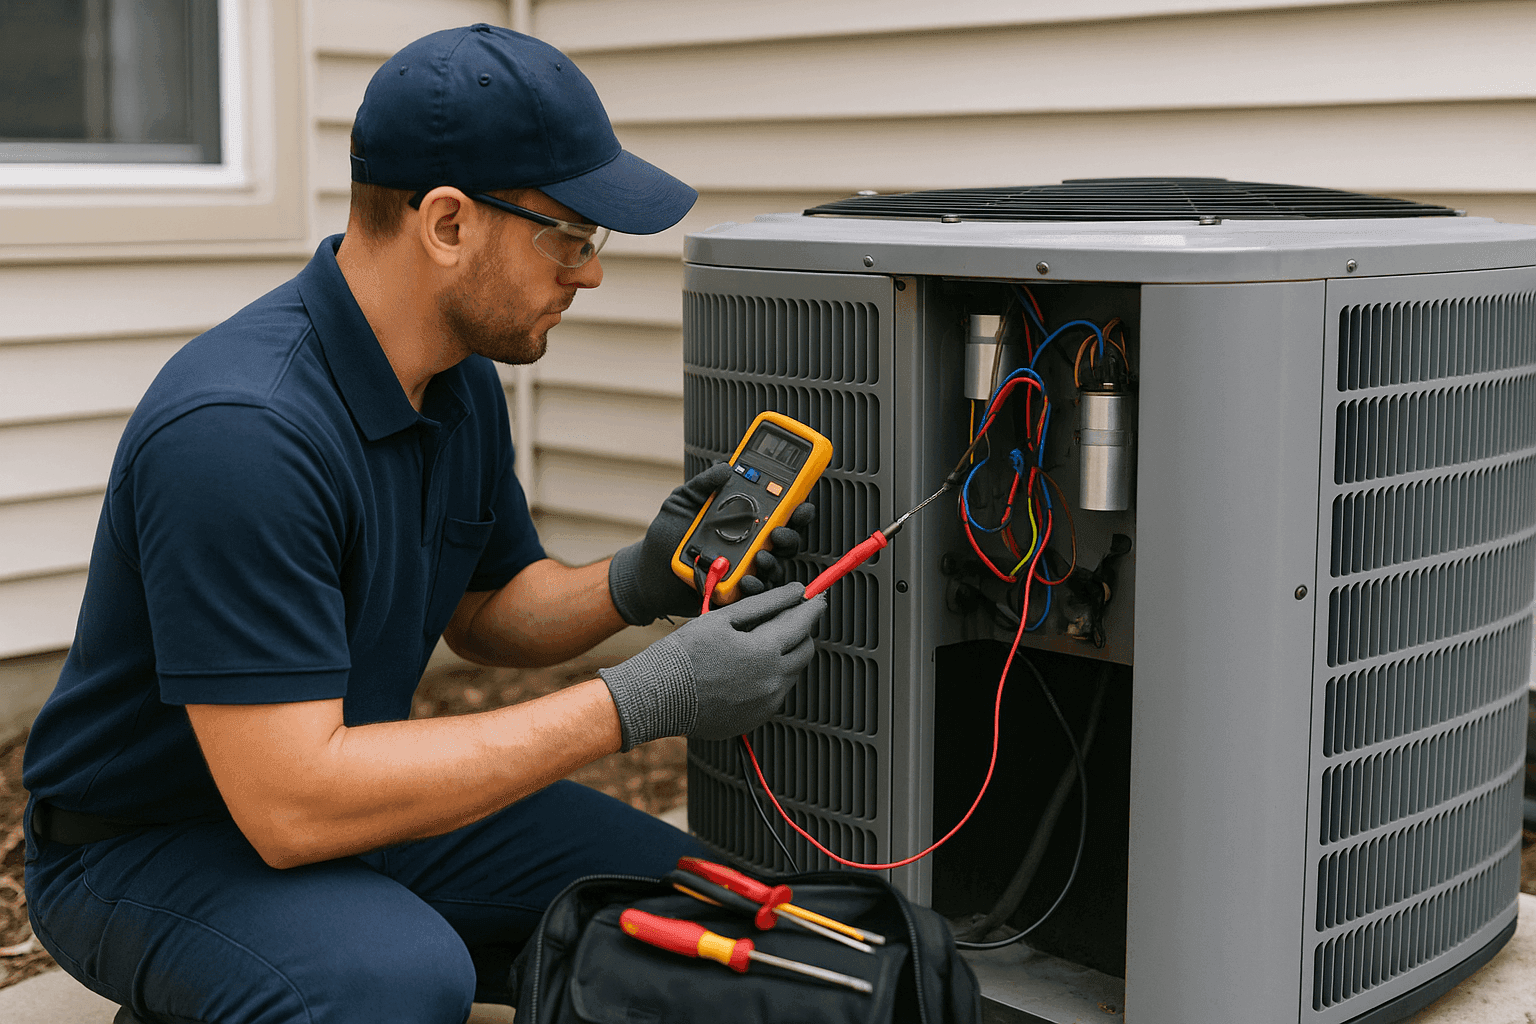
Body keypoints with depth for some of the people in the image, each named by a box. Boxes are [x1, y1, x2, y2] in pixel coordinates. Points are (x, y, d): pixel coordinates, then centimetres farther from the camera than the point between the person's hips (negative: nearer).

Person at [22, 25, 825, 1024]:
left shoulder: (461, 379, -1)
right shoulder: (238, 430, -31)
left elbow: (486, 609, 13)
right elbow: (292, 802, -33)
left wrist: (635, 584, -10)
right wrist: (637, 701, -31)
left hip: (359, 791, 8)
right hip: (152, 844, -7)